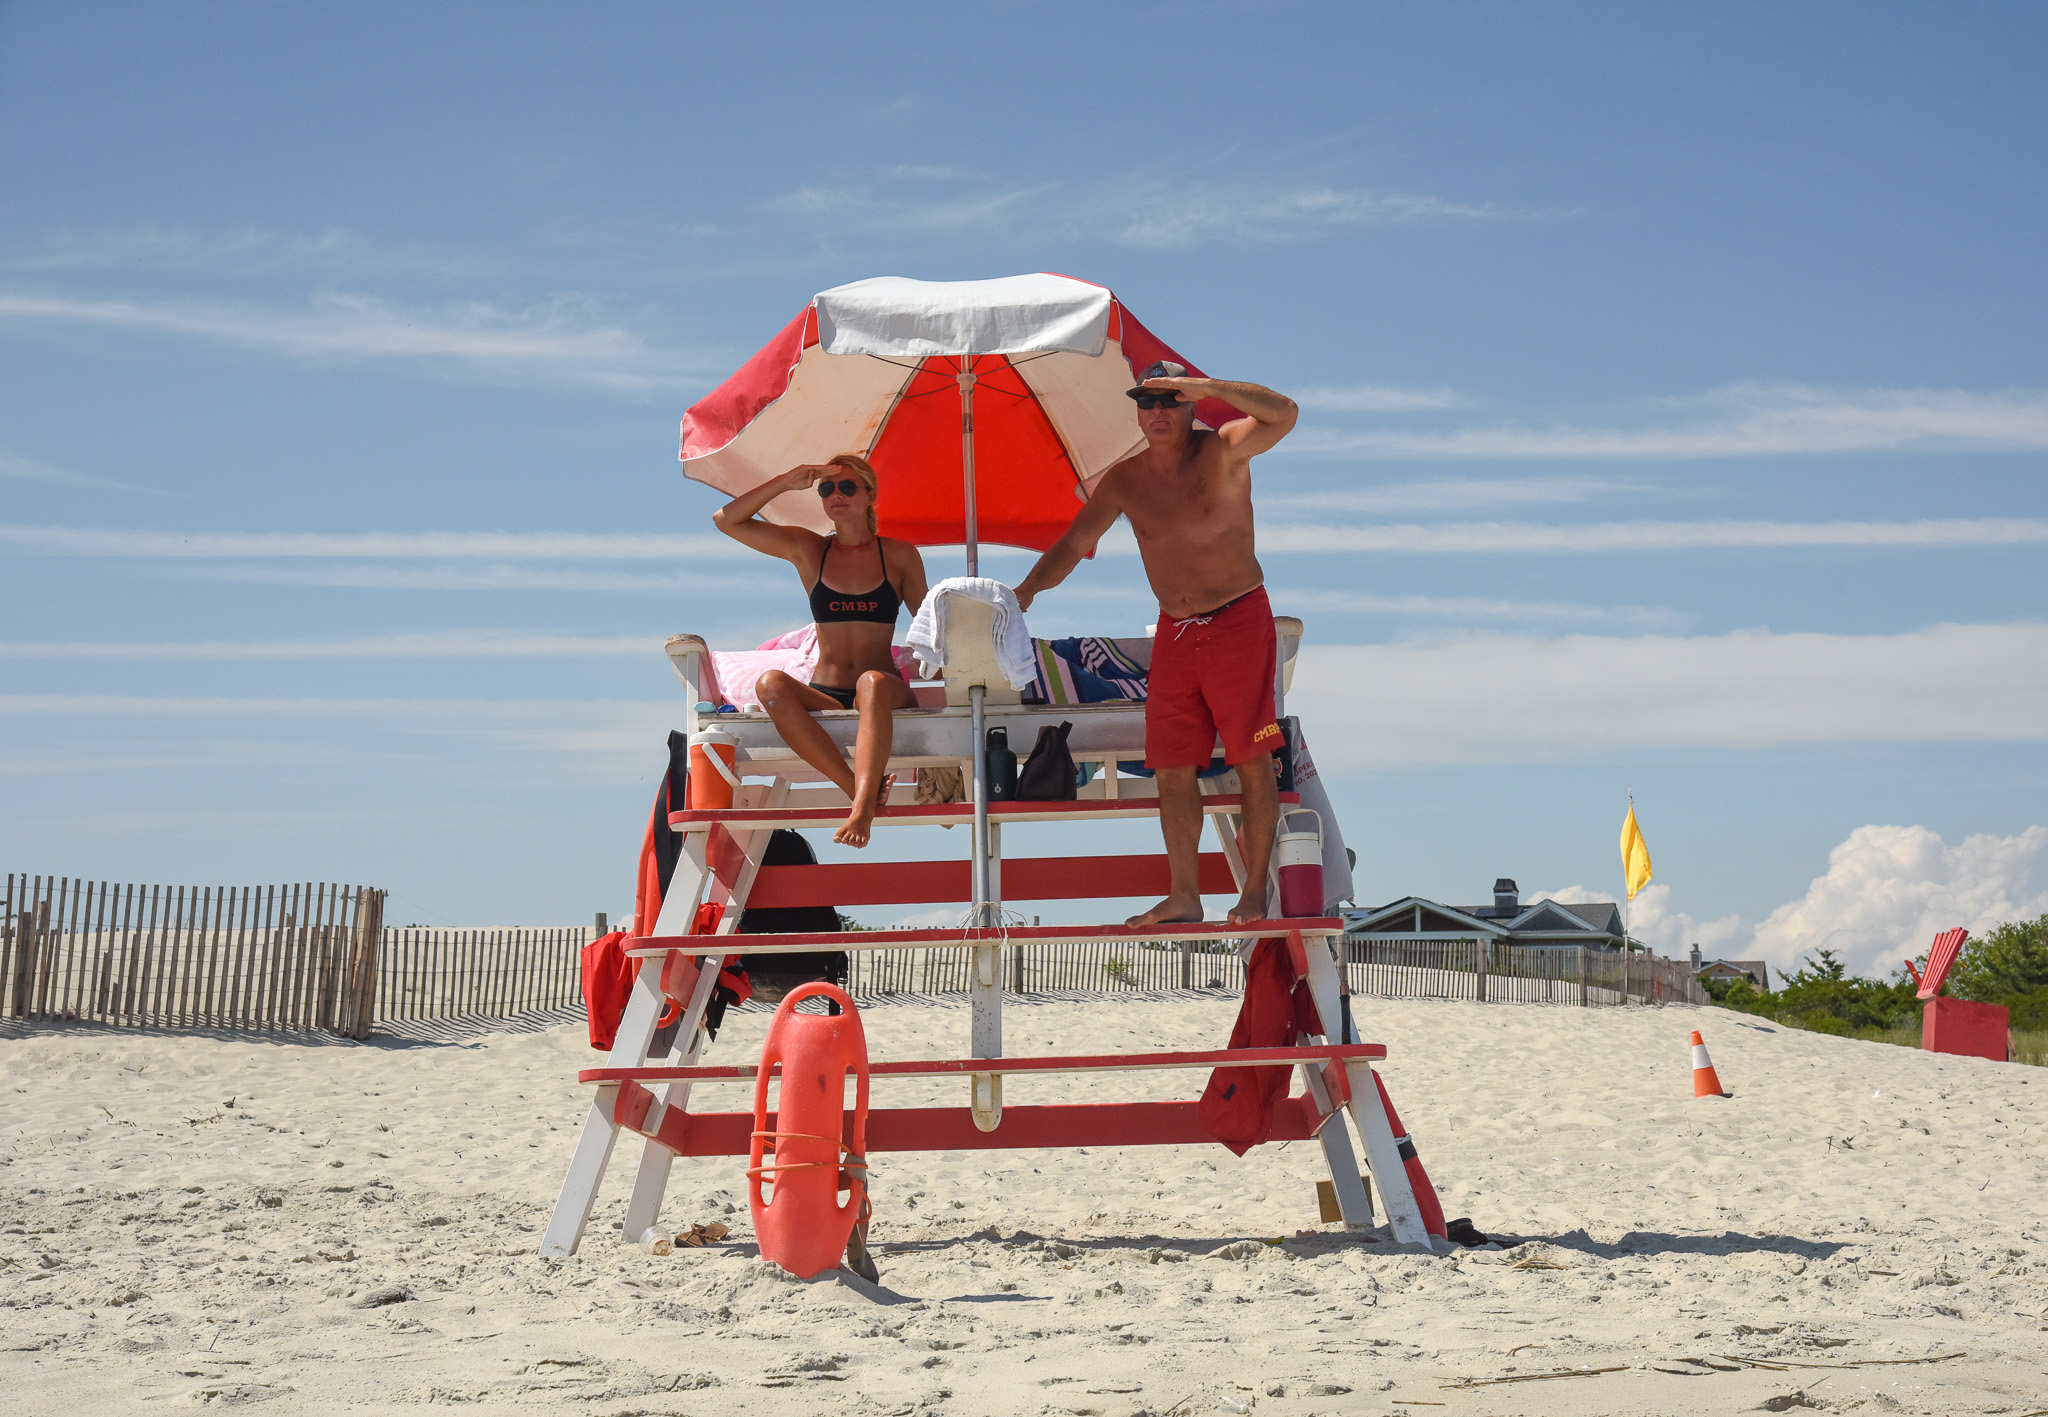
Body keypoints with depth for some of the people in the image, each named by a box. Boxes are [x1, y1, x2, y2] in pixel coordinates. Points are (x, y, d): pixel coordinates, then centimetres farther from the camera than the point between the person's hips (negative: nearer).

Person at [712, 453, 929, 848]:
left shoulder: (900, 555, 11)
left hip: (887, 694, -2)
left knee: (873, 682, -39)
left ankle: (862, 808, -55)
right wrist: (786, 482, 0)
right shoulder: (808, 549, 12)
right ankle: (859, 787, -40)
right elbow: (726, 520, 7)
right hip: (824, 698, 2)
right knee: (770, 684, -32)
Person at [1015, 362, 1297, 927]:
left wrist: (1207, 386, -30)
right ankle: (1184, 896, 11)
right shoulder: (1125, 481, 5)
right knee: (1172, 769, 4)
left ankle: (1254, 893, 2)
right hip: (1174, 632, 5)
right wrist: (1025, 592, -6)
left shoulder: (1222, 451, -7)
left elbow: (1283, 414, -24)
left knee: (1253, 762, -3)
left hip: (1239, 622, -5)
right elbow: (1073, 544, 9)